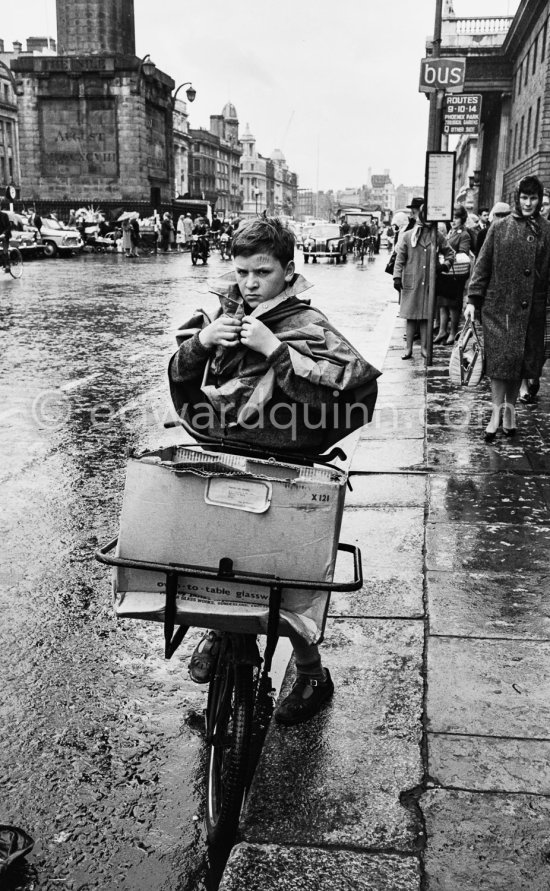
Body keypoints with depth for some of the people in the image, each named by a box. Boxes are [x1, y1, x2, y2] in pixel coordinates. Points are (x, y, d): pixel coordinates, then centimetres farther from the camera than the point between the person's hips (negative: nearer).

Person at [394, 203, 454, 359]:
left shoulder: (437, 236, 6)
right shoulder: (407, 236, 2)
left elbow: (450, 252, 17)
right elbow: (400, 258, 3)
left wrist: (445, 264, -1)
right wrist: (397, 277, -4)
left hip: (429, 283, 1)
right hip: (411, 282, -1)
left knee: (426, 316, 4)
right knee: (411, 316, 3)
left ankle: (424, 347, 14)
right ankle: (408, 348, 10)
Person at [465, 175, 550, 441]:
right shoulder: (500, 227, 3)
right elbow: (483, 264, 3)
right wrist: (473, 299, -2)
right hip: (499, 304, -1)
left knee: (521, 359, 7)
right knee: (501, 357, -6)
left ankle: (510, 408, 21)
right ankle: (496, 412, 0)